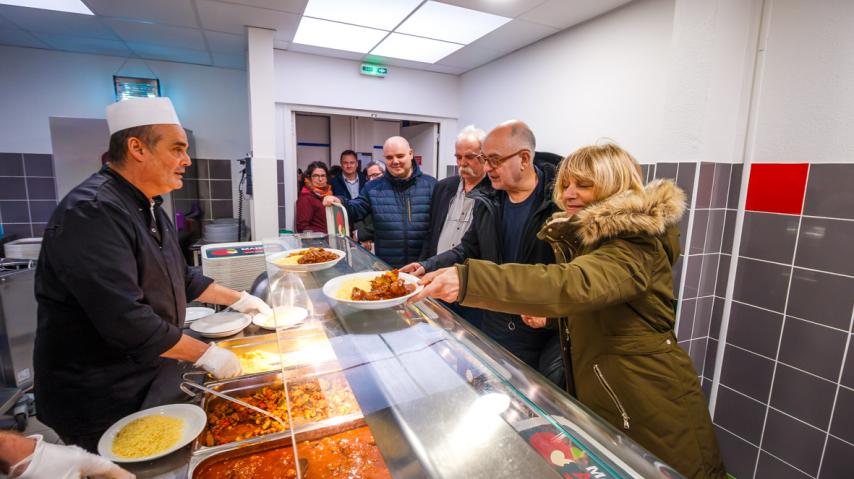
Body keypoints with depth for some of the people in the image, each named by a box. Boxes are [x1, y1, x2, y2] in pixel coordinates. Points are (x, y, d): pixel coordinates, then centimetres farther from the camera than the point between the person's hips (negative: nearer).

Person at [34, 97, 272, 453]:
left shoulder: (149, 208, 6)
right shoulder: (92, 212, -26)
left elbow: (180, 278, 15)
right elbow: (125, 318, -32)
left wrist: (237, 299, 10)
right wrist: (205, 354, -24)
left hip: (151, 377, 9)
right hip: (99, 401, -8)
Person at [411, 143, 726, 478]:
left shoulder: (636, 246, -23)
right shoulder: (588, 237, 7)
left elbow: (575, 284, -43)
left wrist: (467, 279, -52)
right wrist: (551, 316, -2)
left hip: (650, 408, -8)